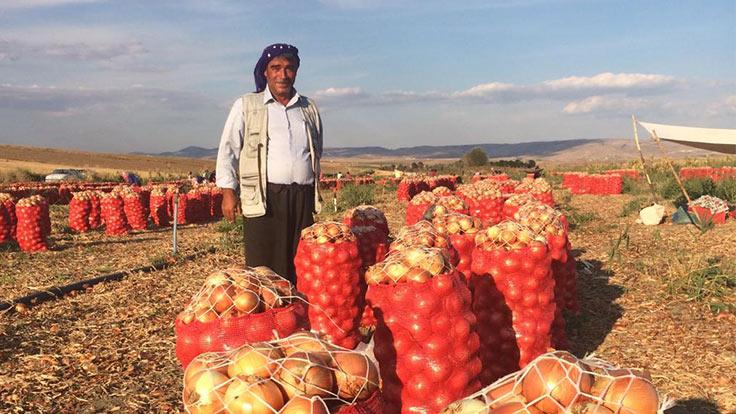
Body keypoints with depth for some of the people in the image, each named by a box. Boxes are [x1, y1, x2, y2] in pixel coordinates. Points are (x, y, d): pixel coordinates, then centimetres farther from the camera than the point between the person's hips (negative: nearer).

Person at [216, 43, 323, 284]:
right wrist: (228, 192, -2)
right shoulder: (246, 106, 8)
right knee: (264, 270, -5)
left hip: (303, 198, 3)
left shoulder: (310, 110, 17)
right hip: (263, 199, -3)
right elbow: (228, 150, 7)